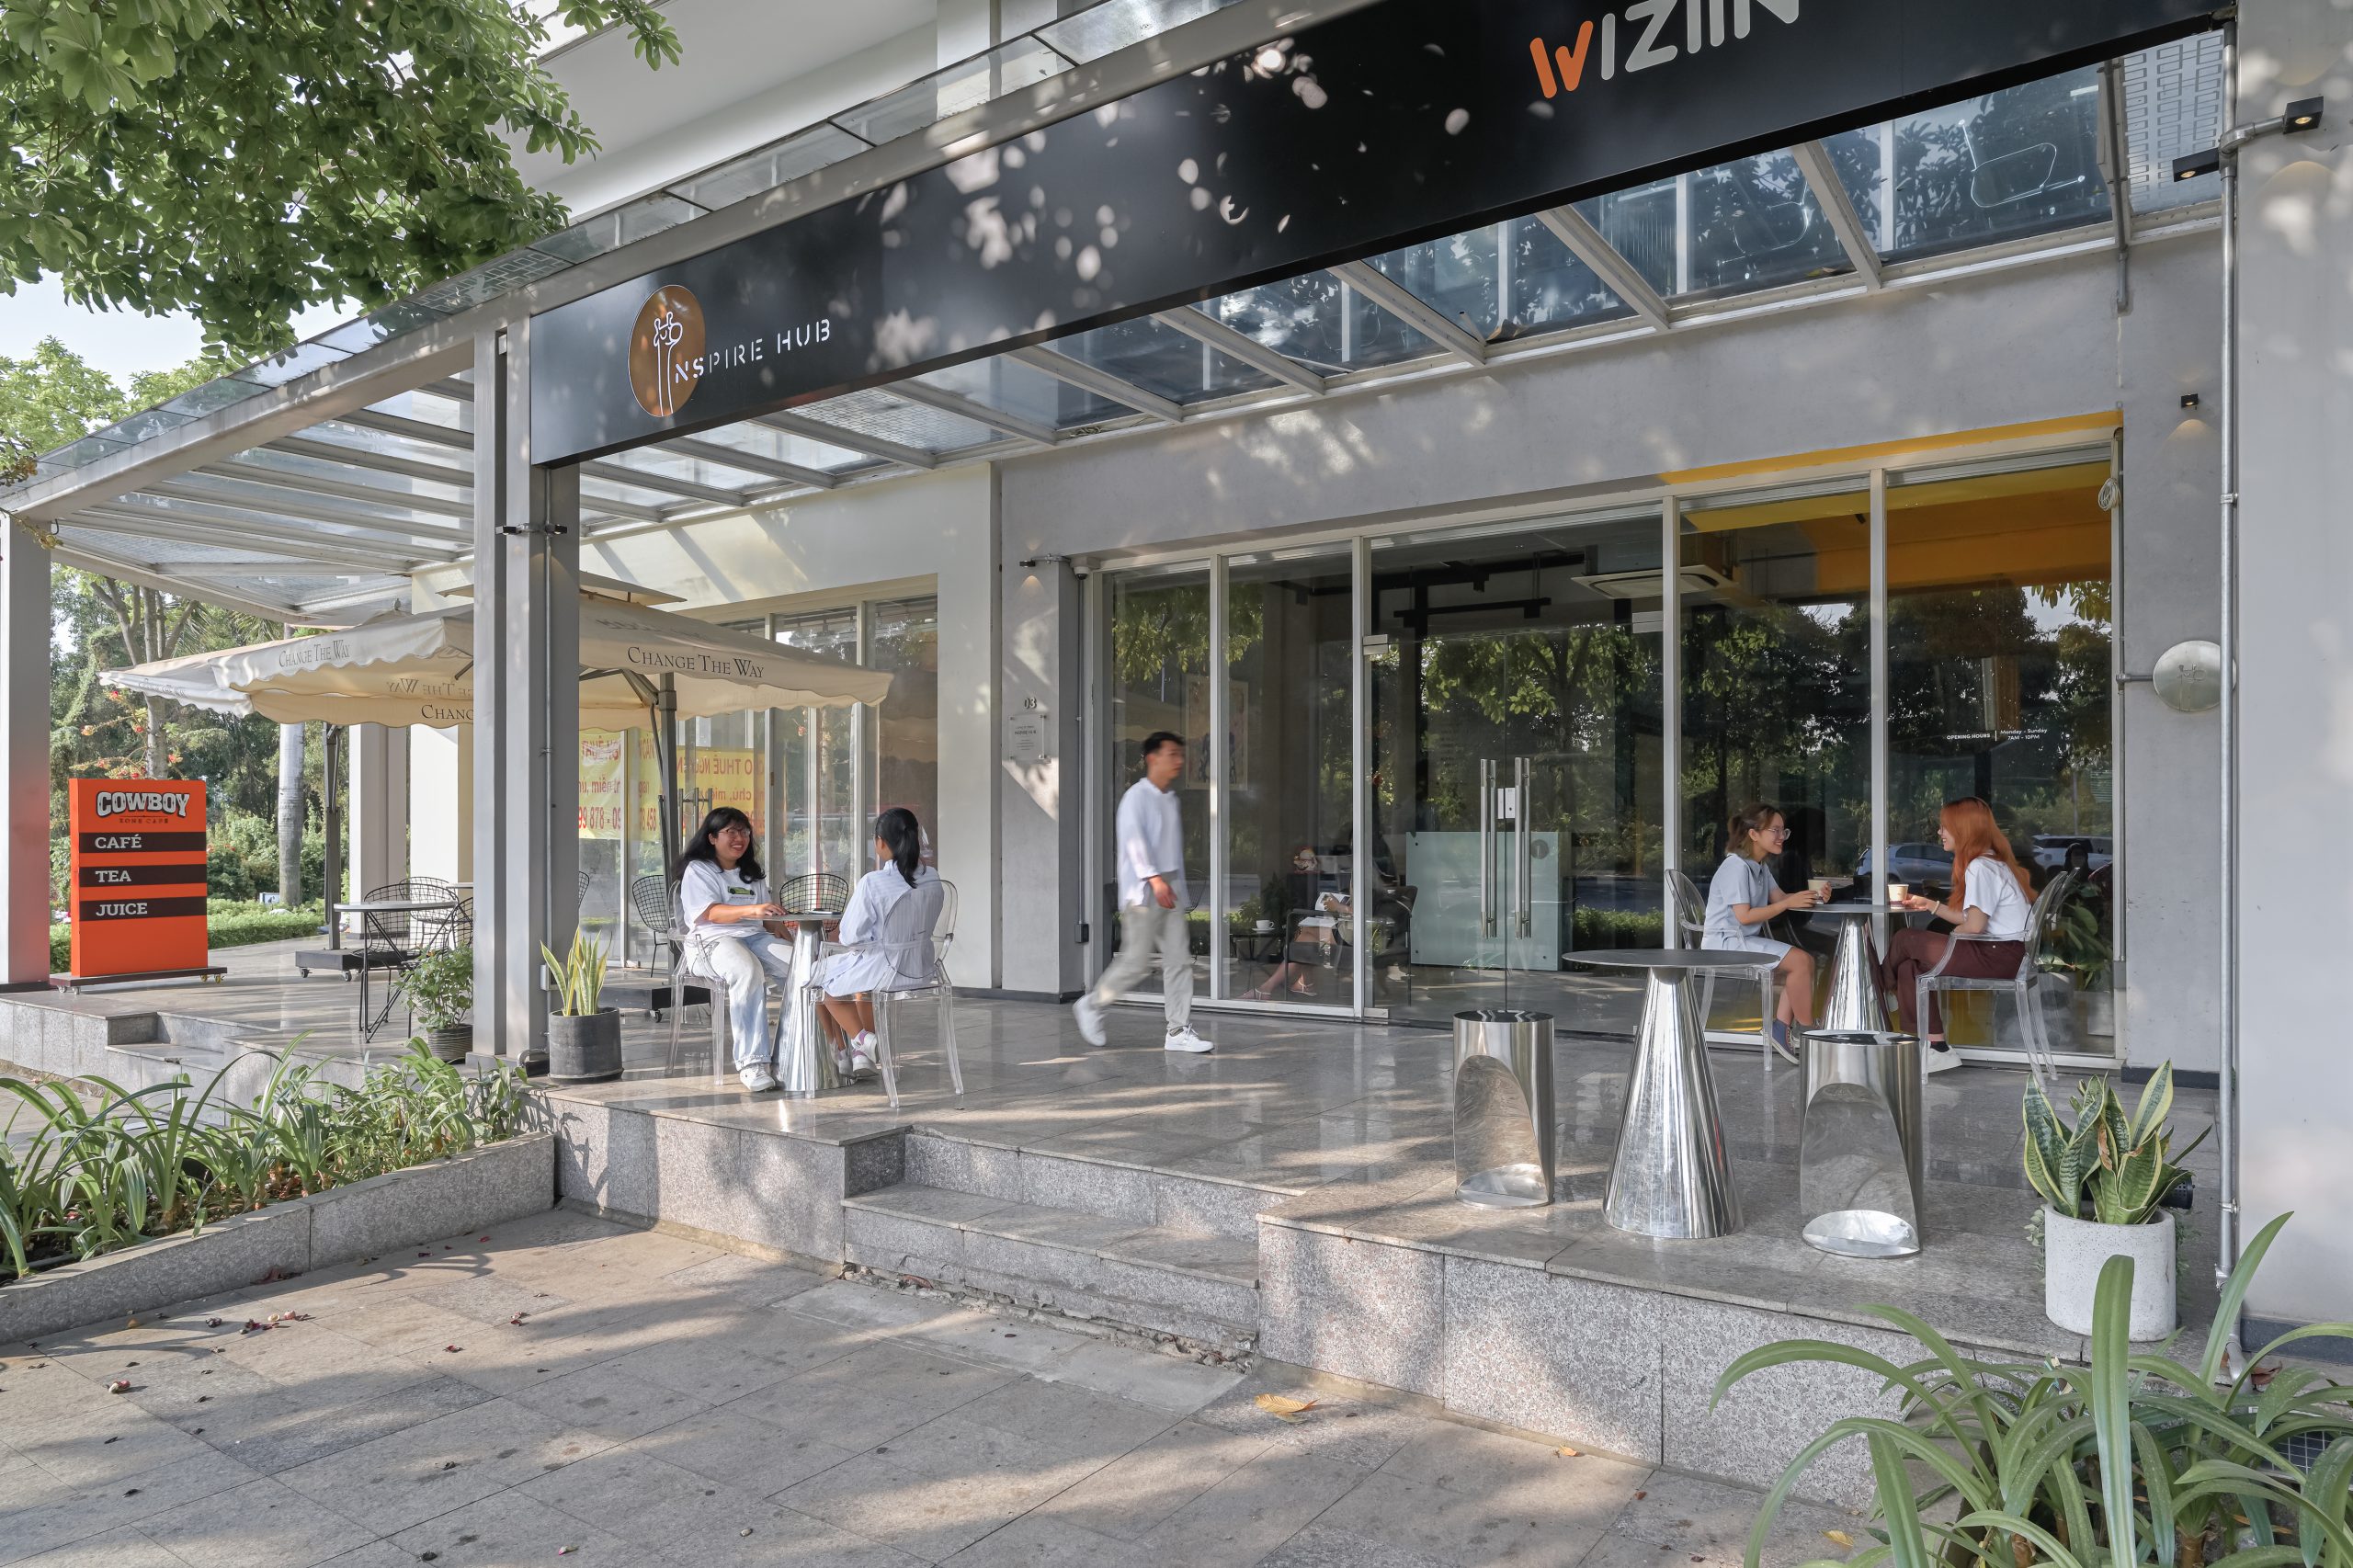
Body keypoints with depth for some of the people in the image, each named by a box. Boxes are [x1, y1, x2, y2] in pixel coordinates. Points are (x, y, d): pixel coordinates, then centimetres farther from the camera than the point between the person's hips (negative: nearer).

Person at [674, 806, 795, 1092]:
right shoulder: (697, 870, 5)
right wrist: (751, 910, -30)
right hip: (714, 940, -6)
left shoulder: (752, 874, 27)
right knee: (747, 971, -40)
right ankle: (752, 1062, -40)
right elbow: (710, 912, -13)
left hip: (755, 937, 6)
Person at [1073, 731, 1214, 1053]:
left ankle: (1179, 1031, 4)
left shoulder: (1171, 799, 17)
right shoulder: (1137, 796, -9)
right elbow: (1134, 839, -20)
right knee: (1136, 961, -4)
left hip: (1169, 891, 8)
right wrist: (1154, 877, -30)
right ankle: (1091, 1005, 17)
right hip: (1142, 891, -8)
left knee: (1179, 959, 1)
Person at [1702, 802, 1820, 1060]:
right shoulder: (1736, 867, -16)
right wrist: (1789, 903, -21)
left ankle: (1781, 1025, -6)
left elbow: (1779, 898, 8)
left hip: (1747, 941, 10)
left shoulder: (1759, 866, 16)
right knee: (1801, 961, -20)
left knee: (1806, 959, -4)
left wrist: (1808, 896, -11)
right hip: (1726, 943, -10)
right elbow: (1744, 916, -21)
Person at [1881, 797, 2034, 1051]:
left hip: (1998, 956, -10)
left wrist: (1949, 937, -2)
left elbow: (1974, 926, -22)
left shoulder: (1981, 867, -16)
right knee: (1910, 968, 4)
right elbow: (1971, 917, 17)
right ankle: (1934, 1045, 4)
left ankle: (1884, 983, 27)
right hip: (2003, 953, 10)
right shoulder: (1992, 863, 18)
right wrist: (1931, 905, 17)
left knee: (1906, 940, -4)